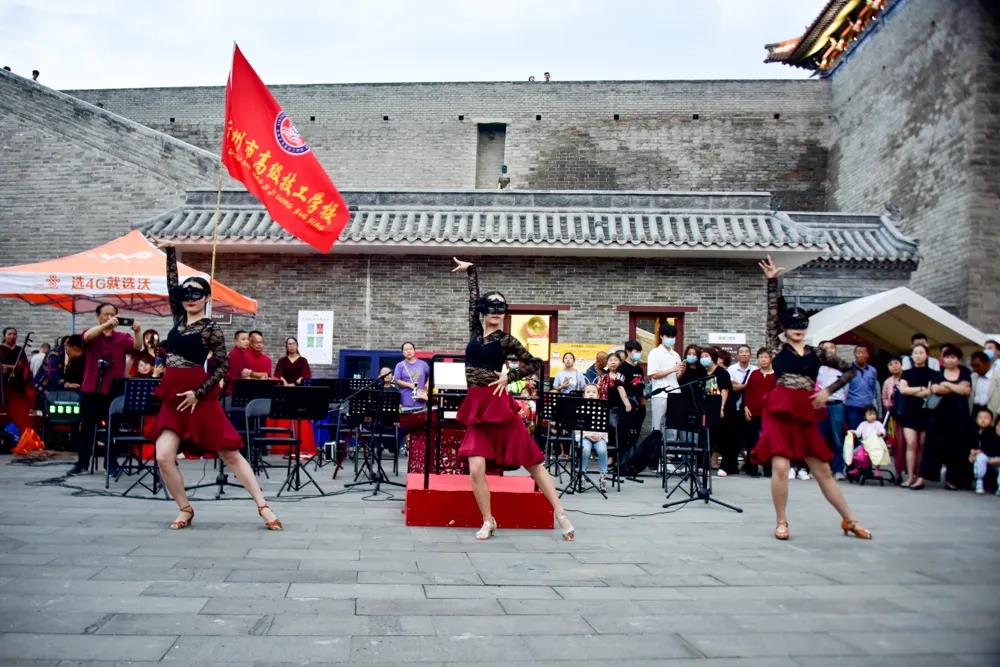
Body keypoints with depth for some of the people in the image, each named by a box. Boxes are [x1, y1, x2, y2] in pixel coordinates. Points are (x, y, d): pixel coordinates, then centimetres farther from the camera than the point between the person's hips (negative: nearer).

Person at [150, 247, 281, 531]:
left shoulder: (211, 328, -6)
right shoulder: (179, 318, 10)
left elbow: (222, 366, -9)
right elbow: (172, 282, 12)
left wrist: (197, 393, -17)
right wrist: (171, 250, 7)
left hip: (199, 397, -5)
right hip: (173, 398, 5)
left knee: (230, 454, -3)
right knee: (163, 457, -7)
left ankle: (263, 506, 1)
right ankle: (185, 509, 12)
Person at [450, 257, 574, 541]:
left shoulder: (506, 340, 0)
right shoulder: (474, 331, 9)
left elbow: (534, 364, 7)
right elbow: (474, 297, 19)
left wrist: (508, 376, -4)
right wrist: (470, 270, 27)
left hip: (498, 405, -3)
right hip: (475, 408, 3)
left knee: (533, 462, 2)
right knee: (476, 469, -9)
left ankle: (561, 515, 8)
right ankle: (488, 522, 9)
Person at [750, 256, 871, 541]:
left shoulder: (817, 353, 12)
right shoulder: (778, 347, 7)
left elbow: (850, 370, 16)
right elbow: (771, 315, -1)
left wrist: (828, 391, 3)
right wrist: (772, 281, -6)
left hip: (806, 415, 3)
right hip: (779, 412, -3)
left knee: (823, 471, 9)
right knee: (780, 467, -13)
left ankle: (850, 520, 20)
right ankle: (781, 522, 3)